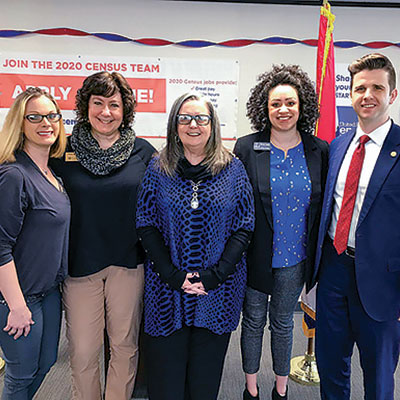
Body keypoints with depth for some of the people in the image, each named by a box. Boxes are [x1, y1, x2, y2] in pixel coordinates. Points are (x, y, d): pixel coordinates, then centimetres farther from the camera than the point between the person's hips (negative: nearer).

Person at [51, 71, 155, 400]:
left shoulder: (143, 151, 0)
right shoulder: (63, 150, 0)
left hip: (129, 262, 1)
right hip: (79, 261, 0)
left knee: (125, 345, 14)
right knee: (83, 350, 9)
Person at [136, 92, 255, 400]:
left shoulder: (233, 169, 2)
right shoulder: (158, 168, 2)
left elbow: (244, 227, -1)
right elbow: (146, 225, 0)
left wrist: (215, 275, -12)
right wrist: (171, 275, -12)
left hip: (219, 291, 0)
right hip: (167, 288, 0)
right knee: (166, 374, 9)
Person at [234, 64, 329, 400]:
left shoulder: (320, 150, -2)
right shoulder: (246, 147, -8)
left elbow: (323, 205, 3)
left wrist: (317, 254, 3)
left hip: (294, 259, 1)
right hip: (255, 255, -1)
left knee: (283, 323, 18)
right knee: (253, 321, 15)